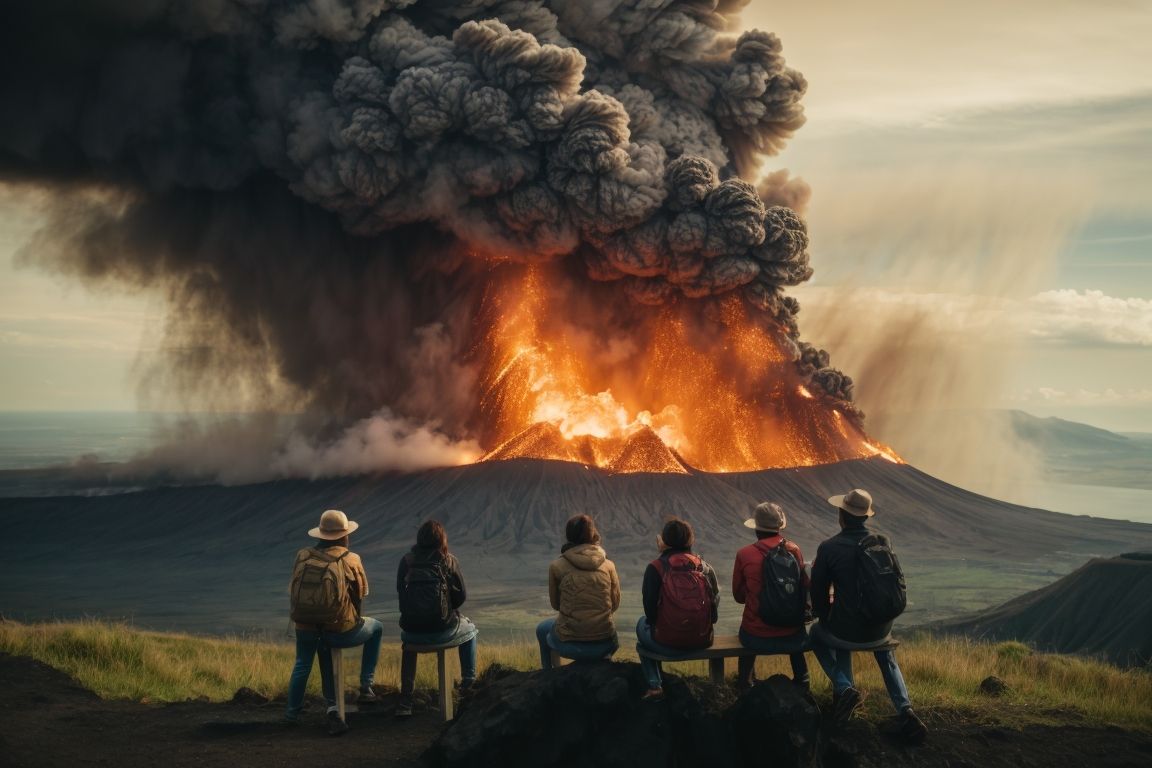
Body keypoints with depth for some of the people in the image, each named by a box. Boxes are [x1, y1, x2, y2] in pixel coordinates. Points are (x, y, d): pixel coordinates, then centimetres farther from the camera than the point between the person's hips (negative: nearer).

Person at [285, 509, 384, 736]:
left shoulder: (303, 556, -1)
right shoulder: (351, 560, -8)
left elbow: (294, 591, 10)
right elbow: (362, 594, 3)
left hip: (306, 629, 3)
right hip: (341, 631, -3)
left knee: (303, 664, 35)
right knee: (376, 628, 27)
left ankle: (293, 710, 32)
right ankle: (366, 686, 26)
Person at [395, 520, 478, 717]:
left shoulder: (406, 561, 0)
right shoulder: (449, 561, -6)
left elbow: (400, 592, 9)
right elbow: (462, 596, 0)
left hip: (412, 631, 2)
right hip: (442, 631, -2)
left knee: (407, 635, 39)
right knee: (469, 629, 31)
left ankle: (405, 699, 32)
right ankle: (468, 680, 42)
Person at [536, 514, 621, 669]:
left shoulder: (557, 566, -7)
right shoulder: (608, 565, -2)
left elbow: (555, 603, 6)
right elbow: (615, 604, 8)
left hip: (570, 644, -2)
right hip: (604, 644, 2)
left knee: (542, 629, 33)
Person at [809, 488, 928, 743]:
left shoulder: (829, 548, -13)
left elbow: (818, 593, -4)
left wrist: (828, 620, 16)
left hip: (846, 629, -3)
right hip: (881, 627, 3)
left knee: (817, 635, 31)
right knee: (885, 652, 37)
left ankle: (844, 688, 11)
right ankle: (904, 709, 18)